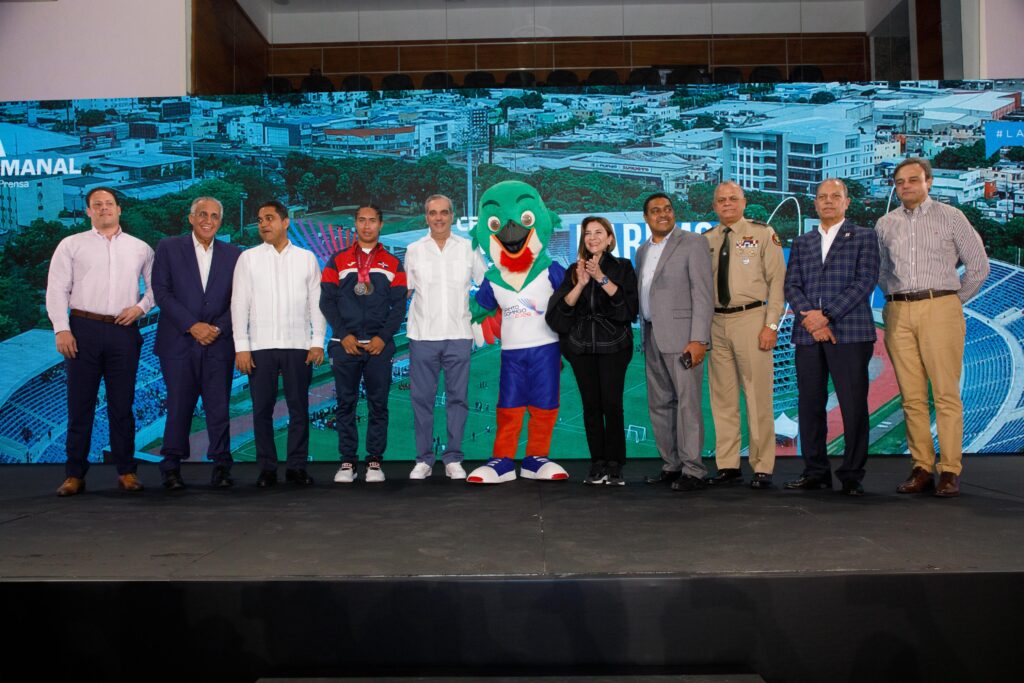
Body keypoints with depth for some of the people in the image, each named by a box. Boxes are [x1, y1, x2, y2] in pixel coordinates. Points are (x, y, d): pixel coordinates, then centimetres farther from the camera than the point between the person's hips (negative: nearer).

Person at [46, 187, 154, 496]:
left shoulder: (140, 248, 12)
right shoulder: (71, 245, 7)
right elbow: (57, 290, 2)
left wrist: (141, 307, -3)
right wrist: (61, 329, -7)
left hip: (124, 331, 1)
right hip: (83, 329, -1)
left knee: (122, 404, 5)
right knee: (80, 403, 1)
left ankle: (126, 471, 11)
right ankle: (74, 474, 8)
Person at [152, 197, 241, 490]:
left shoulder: (233, 254, 10)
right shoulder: (168, 248, 5)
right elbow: (161, 292, -3)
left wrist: (218, 328, -7)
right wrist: (192, 326, -10)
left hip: (219, 343, 1)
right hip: (179, 342, -1)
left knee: (219, 407, 1)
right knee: (179, 407, 1)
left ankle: (221, 466, 10)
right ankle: (171, 468, 12)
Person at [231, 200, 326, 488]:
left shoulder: (306, 258, 8)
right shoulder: (248, 258, 6)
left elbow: (316, 302, 6)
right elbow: (239, 303, 3)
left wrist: (318, 342, -2)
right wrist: (240, 346, -3)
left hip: (298, 345, 0)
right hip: (260, 346, 0)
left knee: (299, 408, 3)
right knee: (262, 409, 4)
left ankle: (297, 466, 13)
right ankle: (267, 467, 14)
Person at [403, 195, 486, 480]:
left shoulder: (468, 248, 6)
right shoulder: (414, 250, 7)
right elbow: (404, 291, 12)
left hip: (459, 334, 0)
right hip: (422, 335, 0)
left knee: (457, 398, 3)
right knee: (421, 398, 3)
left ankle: (453, 459, 12)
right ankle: (424, 459, 12)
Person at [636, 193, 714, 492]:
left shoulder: (692, 243, -3)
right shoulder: (642, 251, 18)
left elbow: (703, 294, -10)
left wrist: (698, 339, -17)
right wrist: (644, 336, 13)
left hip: (682, 336, -7)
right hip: (652, 338, 7)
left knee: (687, 403, -6)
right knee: (659, 405, 10)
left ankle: (693, 471, 0)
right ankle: (671, 465, 19)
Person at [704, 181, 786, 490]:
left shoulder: (763, 233, 2)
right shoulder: (706, 240, 12)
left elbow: (777, 280, -2)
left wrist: (771, 325, -9)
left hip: (751, 319, -4)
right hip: (716, 323, 4)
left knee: (758, 396, -3)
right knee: (722, 398, 7)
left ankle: (762, 468, 6)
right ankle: (728, 467, 16)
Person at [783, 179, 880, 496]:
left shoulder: (864, 237, 9)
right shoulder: (801, 243, 19)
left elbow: (865, 281, -3)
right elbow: (791, 286, 9)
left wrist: (826, 314, -12)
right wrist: (809, 318, -9)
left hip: (849, 332, -3)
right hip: (808, 335, 3)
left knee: (854, 406, -3)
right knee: (809, 405, 4)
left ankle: (852, 475, 6)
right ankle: (816, 472, 13)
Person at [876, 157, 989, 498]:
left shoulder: (950, 217, 5)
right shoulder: (885, 224, 13)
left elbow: (978, 265, 7)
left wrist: (953, 301, 6)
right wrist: (894, 300, 11)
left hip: (939, 308, -3)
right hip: (898, 313, 3)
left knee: (946, 393, -6)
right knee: (912, 396, 3)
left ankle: (949, 471, -2)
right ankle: (921, 468, 8)